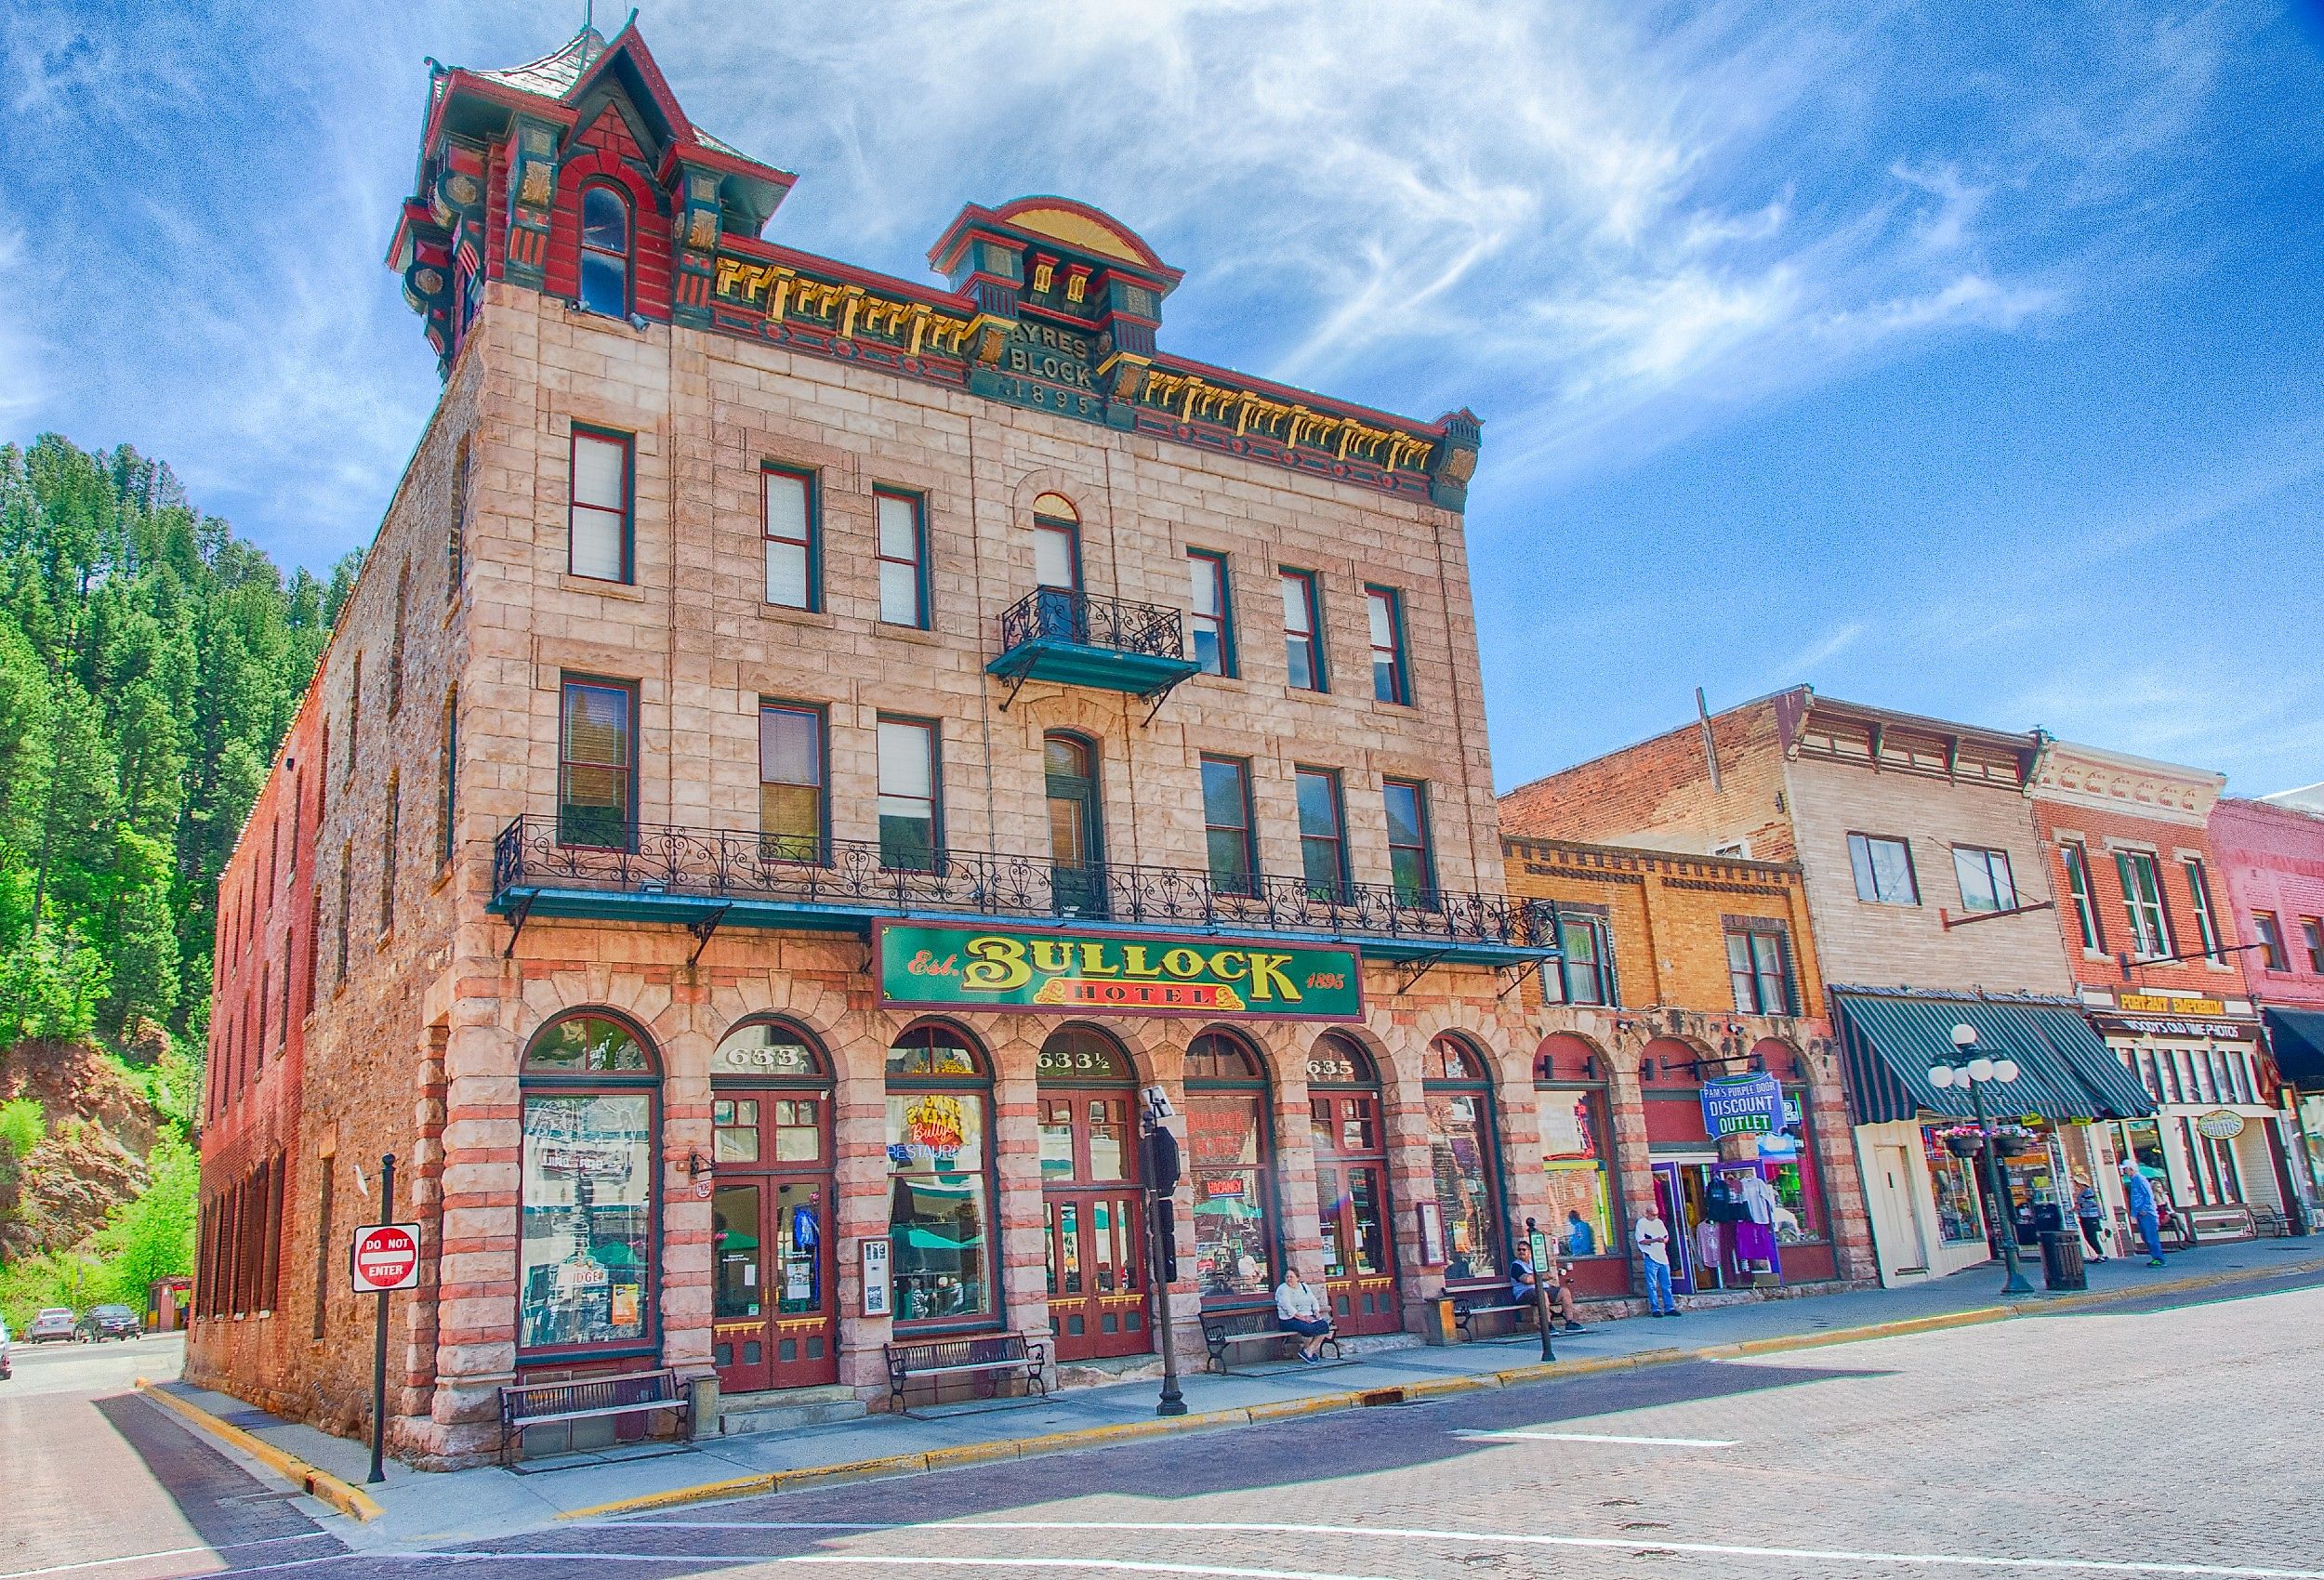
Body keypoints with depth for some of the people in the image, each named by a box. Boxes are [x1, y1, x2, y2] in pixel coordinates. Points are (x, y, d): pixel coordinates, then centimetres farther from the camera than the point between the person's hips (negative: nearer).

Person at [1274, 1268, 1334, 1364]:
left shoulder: (1304, 1286, 17)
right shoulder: (1282, 1289, -5)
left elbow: (1314, 1301, 16)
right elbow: (1288, 1307, -16)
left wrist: (1316, 1312, -4)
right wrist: (1302, 1317, -22)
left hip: (1308, 1316, 6)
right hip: (1289, 1320, -6)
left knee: (1324, 1325, -20)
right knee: (1309, 1328, -32)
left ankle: (1309, 1350, -12)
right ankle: (1306, 1351, -9)